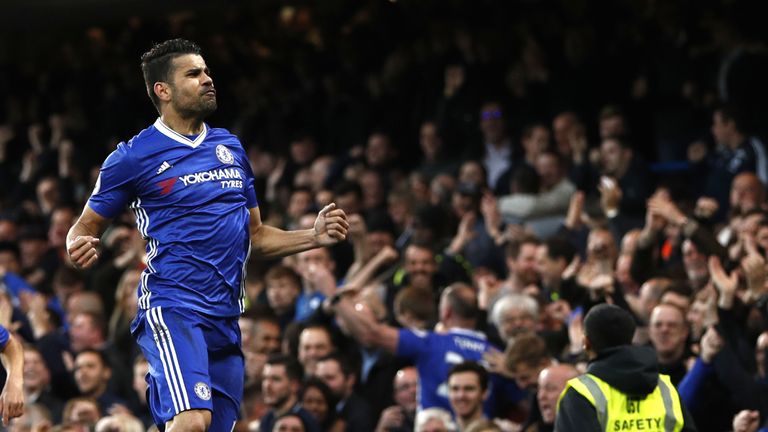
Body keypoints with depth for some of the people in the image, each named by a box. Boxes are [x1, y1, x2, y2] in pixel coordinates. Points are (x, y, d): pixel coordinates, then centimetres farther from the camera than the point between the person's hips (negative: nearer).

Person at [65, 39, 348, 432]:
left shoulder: (230, 146, 17)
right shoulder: (134, 157, 0)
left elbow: (254, 237, 24)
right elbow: (86, 226, 6)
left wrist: (314, 237, 9)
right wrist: (78, 247, -17)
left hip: (225, 321, 6)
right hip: (172, 308, -6)